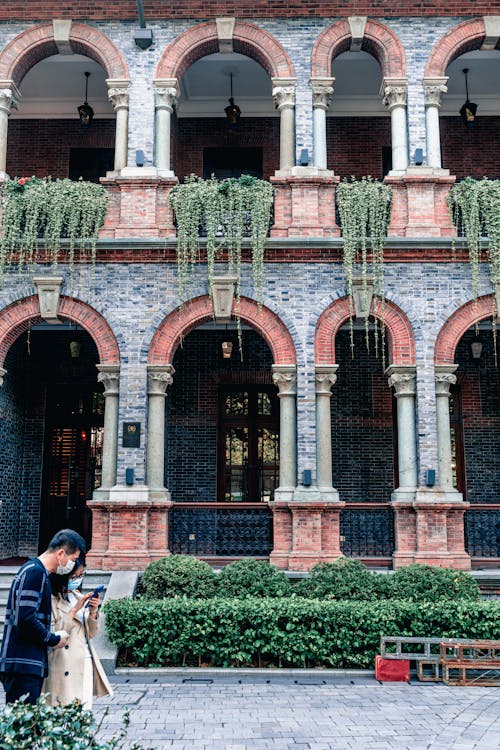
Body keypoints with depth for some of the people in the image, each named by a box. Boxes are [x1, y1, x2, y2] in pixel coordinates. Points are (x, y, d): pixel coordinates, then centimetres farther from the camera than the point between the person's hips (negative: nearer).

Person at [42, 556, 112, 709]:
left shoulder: (79, 597, 13)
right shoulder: (51, 600, -8)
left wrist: (93, 611, -4)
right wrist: (75, 609, -16)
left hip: (86, 663, 6)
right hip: (63, 666, -6)